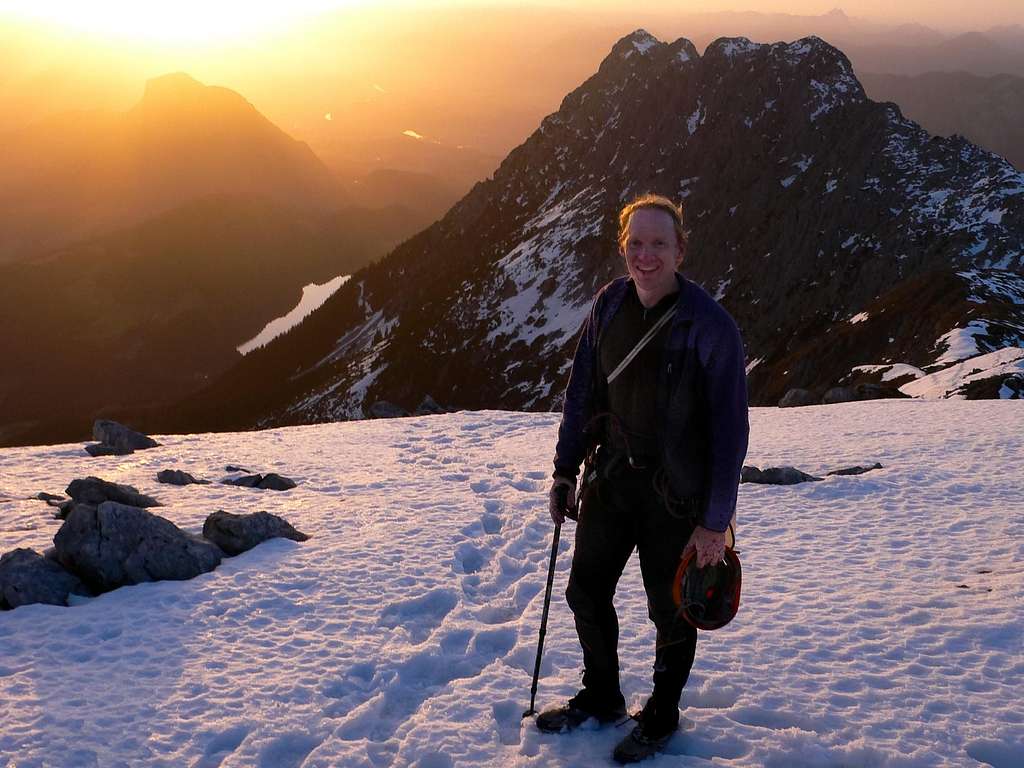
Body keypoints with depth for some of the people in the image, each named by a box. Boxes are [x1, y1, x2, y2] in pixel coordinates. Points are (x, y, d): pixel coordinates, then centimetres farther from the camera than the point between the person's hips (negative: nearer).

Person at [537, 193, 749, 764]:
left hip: (675, 492, -5)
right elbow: (583, 393, 7)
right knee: (586, 592, 16)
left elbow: (730, 428, -16)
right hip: (610, 479, 5)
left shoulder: (709, 325, -19)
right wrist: (565, 470, 8)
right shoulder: (609, 306, -3)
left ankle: (662, 717, 36)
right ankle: (601, 697, 41)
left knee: (670, 610, 11)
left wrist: (715, 521, -15)